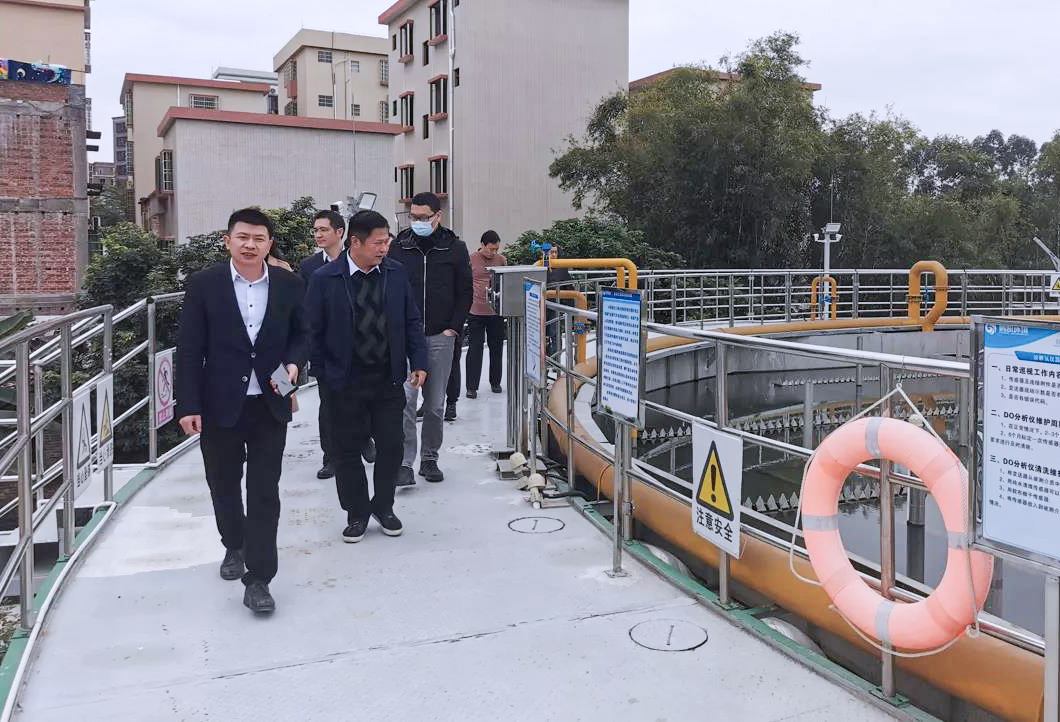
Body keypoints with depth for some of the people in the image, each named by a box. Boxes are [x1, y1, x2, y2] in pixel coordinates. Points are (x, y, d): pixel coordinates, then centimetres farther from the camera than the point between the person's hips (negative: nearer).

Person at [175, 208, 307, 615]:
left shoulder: (289, 285, 0)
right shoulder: (203, 285, -5)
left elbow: (301, 334, 12)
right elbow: (189, 349, -5)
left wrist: (294, 362, -10)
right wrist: (189, 406, -9)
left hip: (270, 406, 0)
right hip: (220, 406, 0)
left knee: (264, 493, -1)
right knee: (224, 486, 17)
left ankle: (258, 579, 5)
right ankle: (235, 547, 43)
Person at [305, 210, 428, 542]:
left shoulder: (396, 273, 2)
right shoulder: (325, 279, -7)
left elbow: (412, 321, 7)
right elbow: (314, 331, -3)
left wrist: (418, 362, -1)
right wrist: (323, 375, -3)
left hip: (389, 379, 2)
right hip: (344, 382, -2)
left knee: (391, 446, 7)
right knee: (347, 449, 8)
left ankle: (383, 506, 29)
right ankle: (356, 512, 25)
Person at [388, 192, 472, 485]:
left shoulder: (455, 248, 4)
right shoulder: (399, 246, 3)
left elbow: (465, 292, 7)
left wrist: (453, 328, -1)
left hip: (440, 337, 1)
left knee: (436, 403, 7)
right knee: (405, 398, -11)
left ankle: (430, 459, 20)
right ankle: (404, 463, -7)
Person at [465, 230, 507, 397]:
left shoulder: (501, 260, 6)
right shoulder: (471, 259, -4)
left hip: (496, 311, 3)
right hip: (476, 311, -3)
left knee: (496, 347, 12)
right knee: (475, 349, -1)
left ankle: (495, 382, 26)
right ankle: (472, 386, 4)